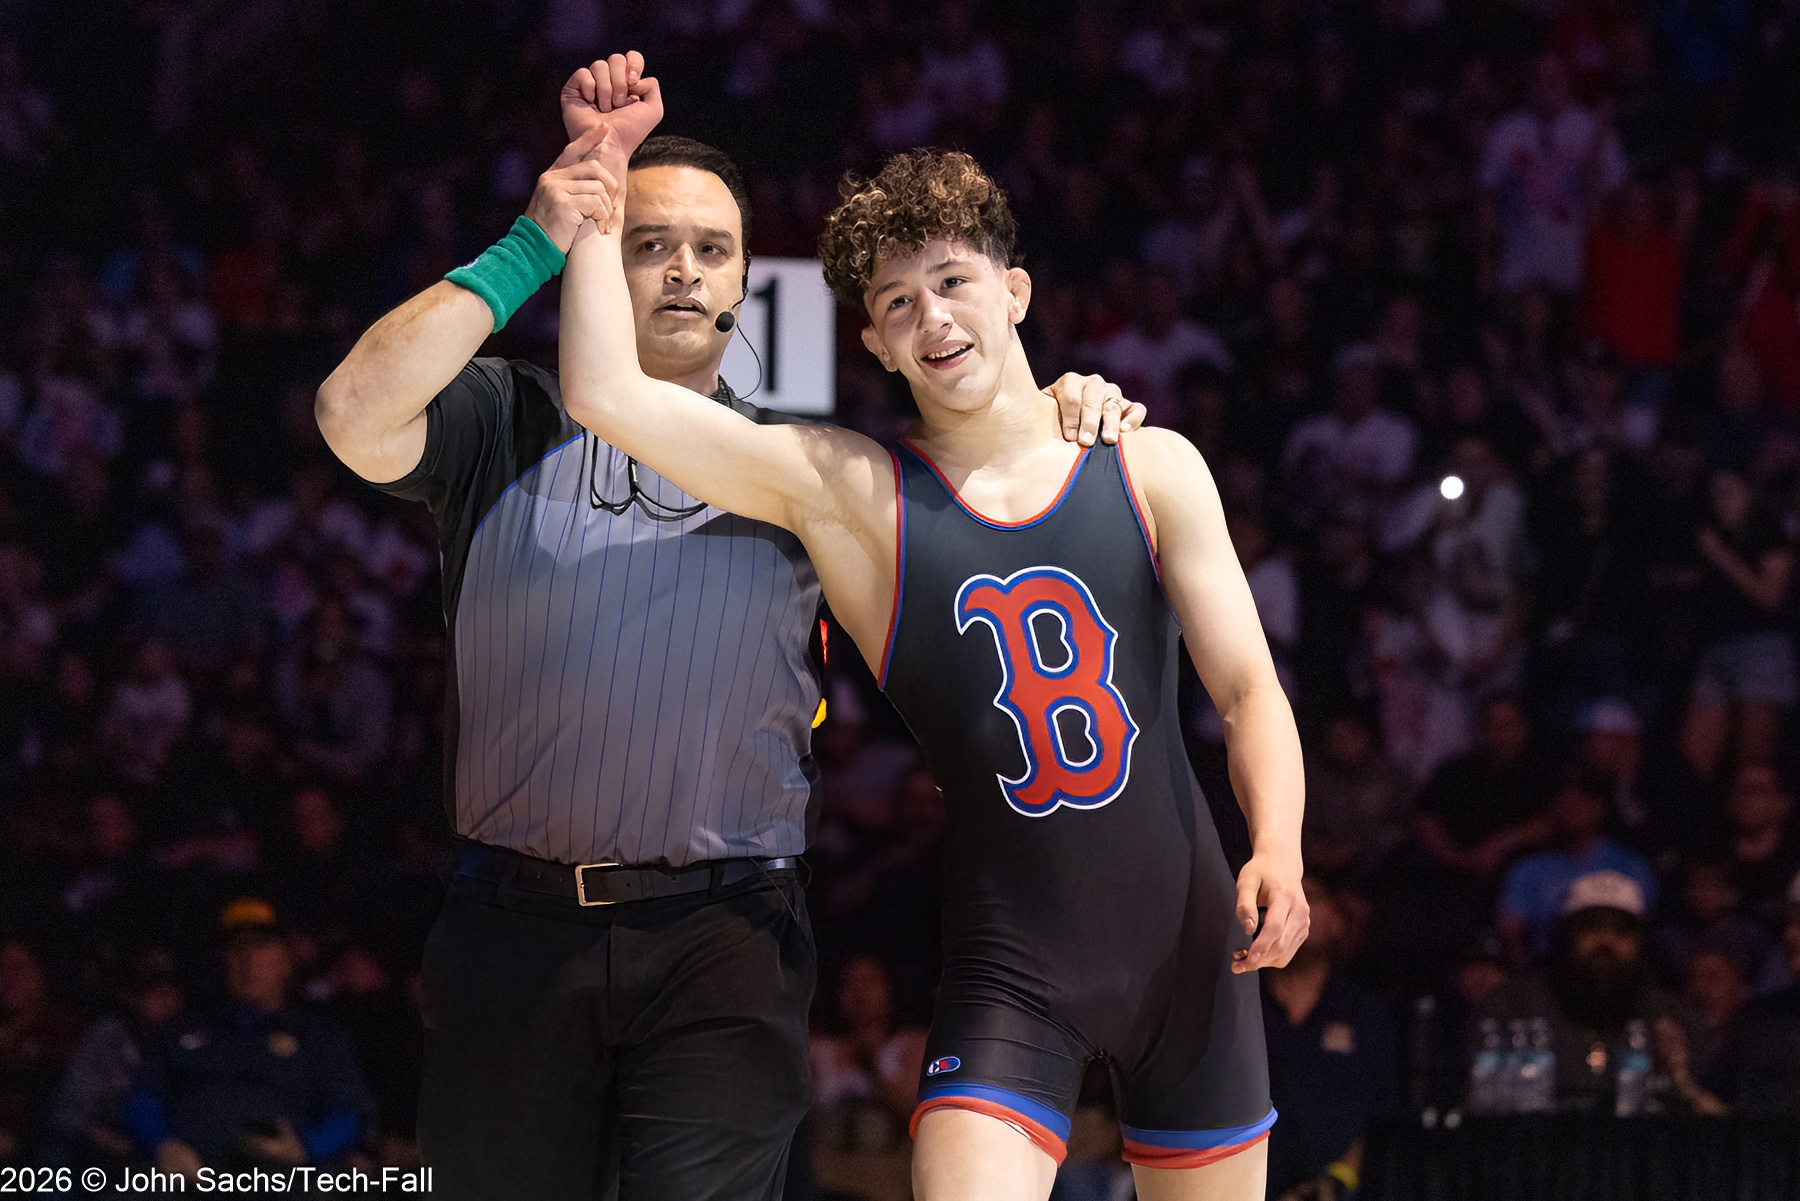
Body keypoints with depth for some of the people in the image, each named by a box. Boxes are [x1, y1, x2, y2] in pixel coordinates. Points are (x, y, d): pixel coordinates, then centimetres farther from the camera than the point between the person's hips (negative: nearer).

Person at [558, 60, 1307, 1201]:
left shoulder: (1151, 468, 3)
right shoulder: (850, 492, -3)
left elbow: (1250, 688, 1)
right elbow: (607, 394, -12)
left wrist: (1279, 849, -18)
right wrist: (604, 173, -6)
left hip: (1188, 938, 2)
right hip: (1010, 964, -2)